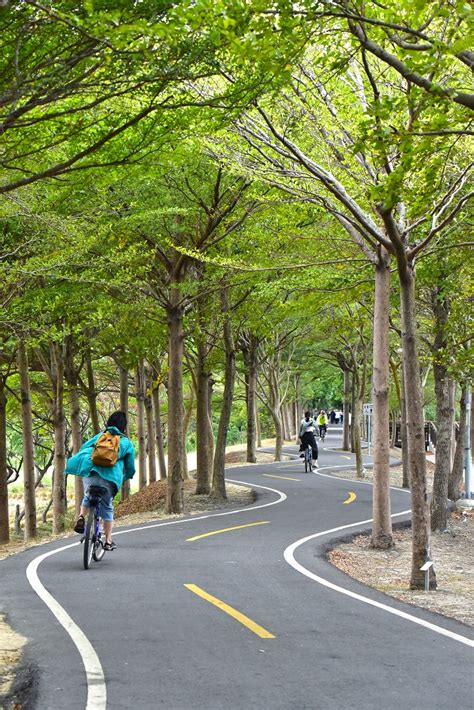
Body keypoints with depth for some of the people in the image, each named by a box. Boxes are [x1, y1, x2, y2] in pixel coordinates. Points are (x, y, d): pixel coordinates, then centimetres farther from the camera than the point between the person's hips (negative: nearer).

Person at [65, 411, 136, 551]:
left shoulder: (100, 436, 21)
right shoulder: (126, 443, 17)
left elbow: (83, 449, 15)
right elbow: (130, 467, 24)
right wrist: (126, 477, 43)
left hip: (91, 472, 2)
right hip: (110, 477, -2)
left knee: (88, 497, 30)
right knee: (107, 508, 12)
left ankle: (81, 517, 4)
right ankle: (108, 541, 15)